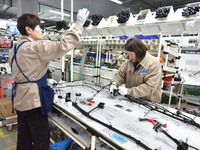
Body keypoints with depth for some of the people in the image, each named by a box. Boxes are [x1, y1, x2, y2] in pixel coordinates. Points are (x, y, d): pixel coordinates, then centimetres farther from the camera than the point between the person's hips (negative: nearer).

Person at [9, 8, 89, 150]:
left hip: (20, 101, 10)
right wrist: (78, 24, -18)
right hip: (33, 101, -10)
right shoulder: (33, 48, -19)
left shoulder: (15, 49, 11)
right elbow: (63, 46, -26)